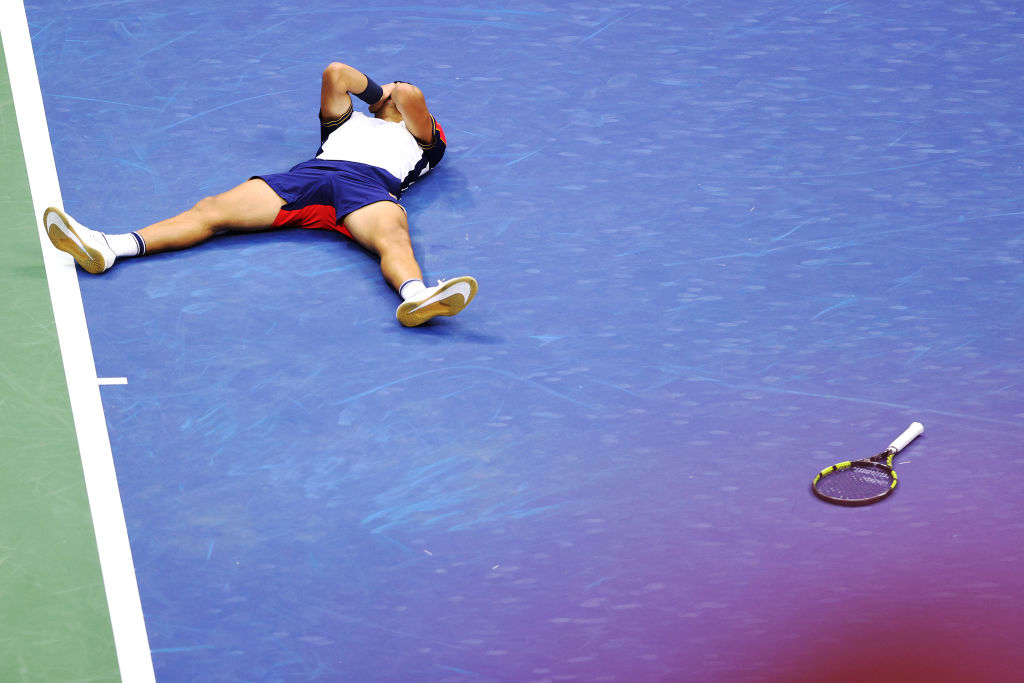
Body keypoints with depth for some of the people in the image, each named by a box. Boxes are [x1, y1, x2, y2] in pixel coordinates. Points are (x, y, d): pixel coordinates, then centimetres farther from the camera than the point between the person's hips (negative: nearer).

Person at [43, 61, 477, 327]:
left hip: (371, 185, -3)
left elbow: (411, 95, 11)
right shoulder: (349, 121, 41)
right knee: (212, 209, -15)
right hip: (309, 175, 3)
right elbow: (336, 73, 26)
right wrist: (376, 90, 35)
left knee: (393, 237, -39)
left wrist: (399, 95, 32)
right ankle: (108, 248, -30)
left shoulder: (423, 138, 30)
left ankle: (415, 296, -72)